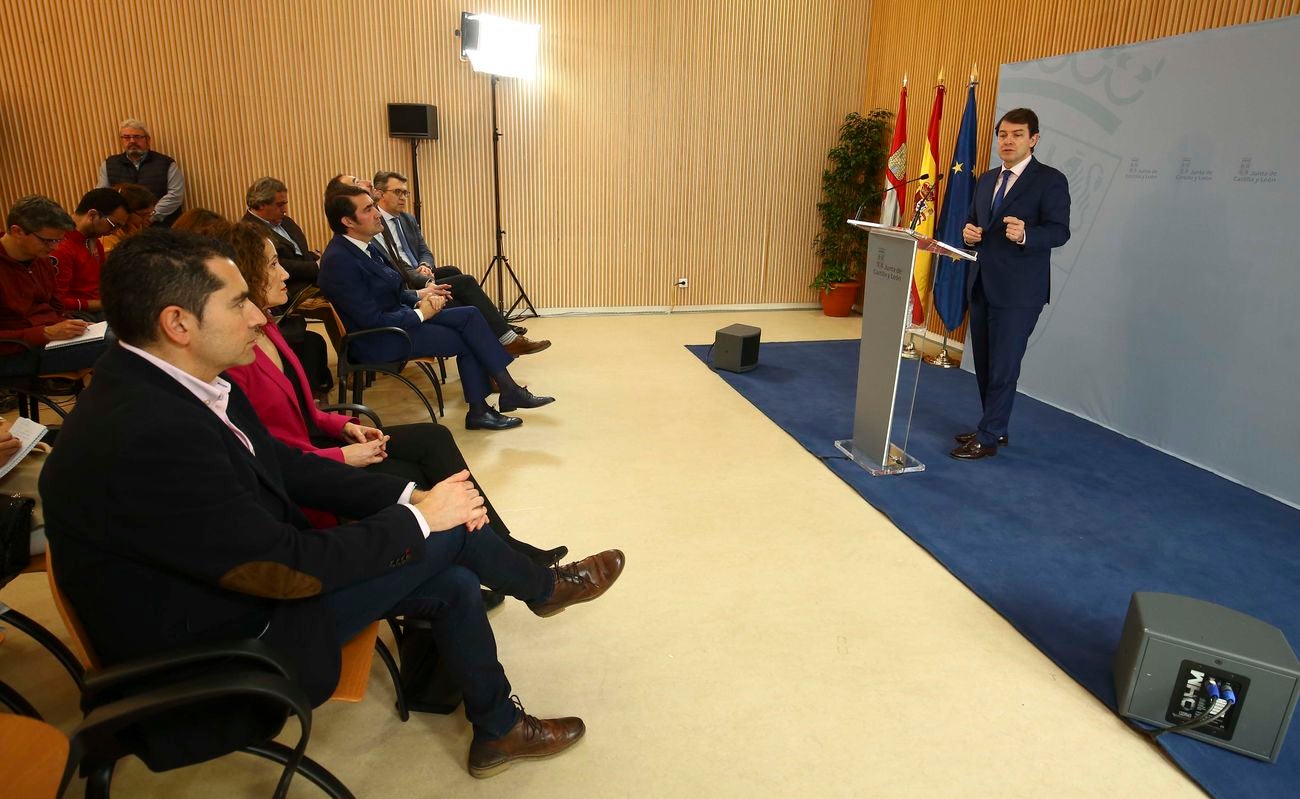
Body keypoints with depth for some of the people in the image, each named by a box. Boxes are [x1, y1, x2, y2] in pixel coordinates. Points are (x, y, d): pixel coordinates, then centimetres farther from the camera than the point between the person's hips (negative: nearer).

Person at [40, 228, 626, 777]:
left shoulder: (172, 387, -4)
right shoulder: (142, 439, -33)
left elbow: (286, 466, 4)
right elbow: (288, 567, -28)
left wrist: (408, 495, -8)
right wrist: (420, 517, -16)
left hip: (251, 583, 8)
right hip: (218, 660, -8)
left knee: (452, 582, 2)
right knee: (446, 535, -11)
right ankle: (545, 587, 19)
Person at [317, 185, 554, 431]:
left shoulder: (367, 246, 6)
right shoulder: (338, 261, -22)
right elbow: (371, 320, -24)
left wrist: (418, 296, -6)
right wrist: (420, 313, -14)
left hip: (397, 318, 8)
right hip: (377, 340, -8)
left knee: (469, 315, -7)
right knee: (467, 339, -11)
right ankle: (508, 390, 8)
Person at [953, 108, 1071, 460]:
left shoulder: (1050, 180, -6)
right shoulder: (986, 180, 15)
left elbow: (1059, 231, -12)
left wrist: (1025, 234, -32)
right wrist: (968, 231, -3)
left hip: (1018, 290, -7)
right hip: (981, 284, 7)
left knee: (1003, 366, -4)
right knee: (984, 364, 13)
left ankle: (988, 438, 5)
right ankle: (995, 427, 27)